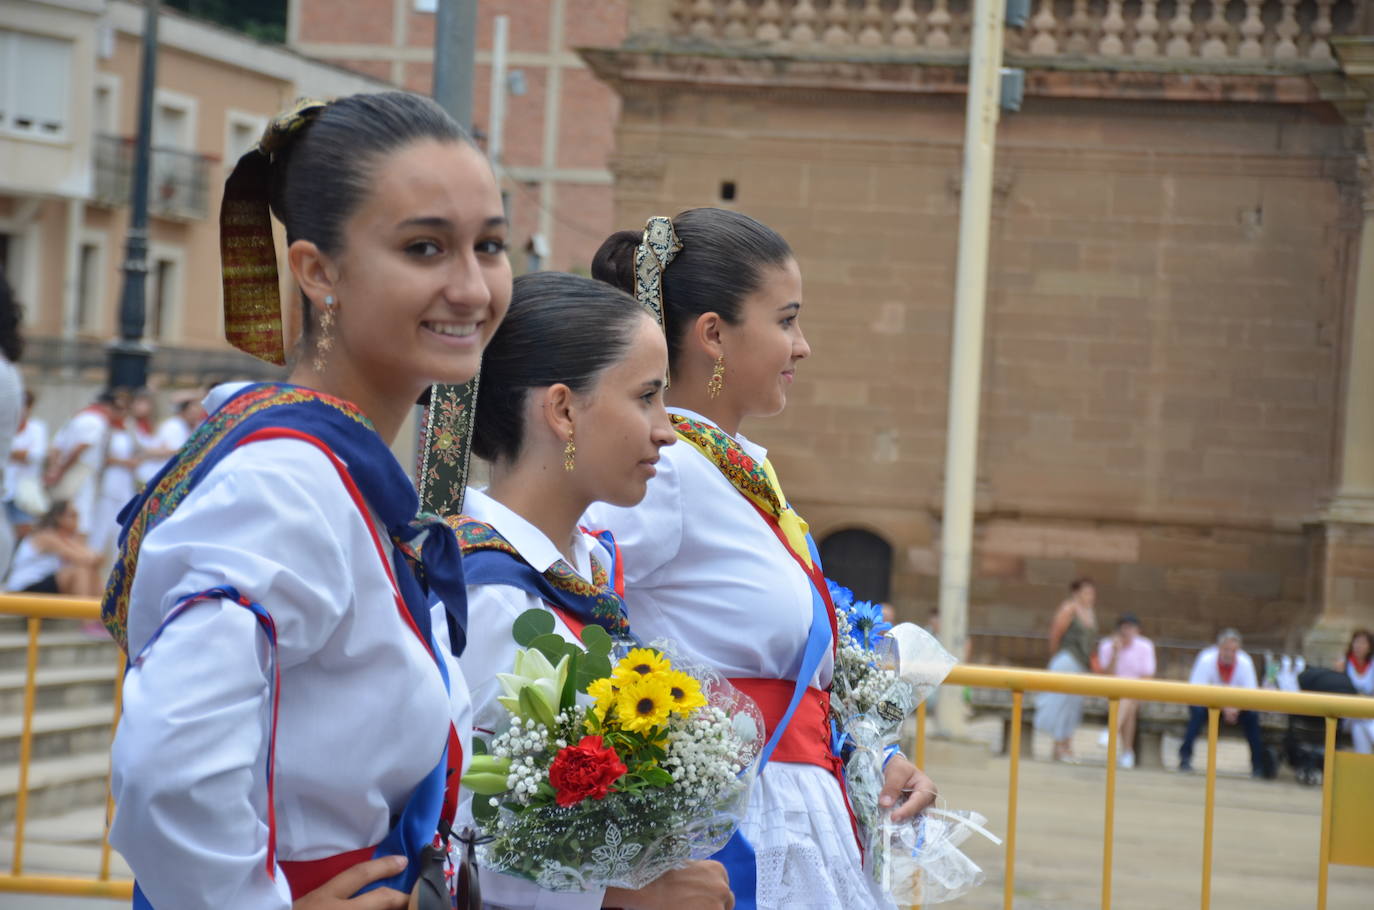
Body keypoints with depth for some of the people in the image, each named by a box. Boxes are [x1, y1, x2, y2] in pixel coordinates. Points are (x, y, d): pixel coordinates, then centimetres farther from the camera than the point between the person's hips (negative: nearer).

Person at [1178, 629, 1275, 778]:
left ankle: (1258, 764, -14)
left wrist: (1235, 708, -38)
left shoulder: (1245, 663, -17)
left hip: (1235, 706, 2)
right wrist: (1223, 707, -38)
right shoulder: (1207, 660, -24)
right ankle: (1185, 757, -26)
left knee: (1252, 715, -24)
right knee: (1198, 710, -34)